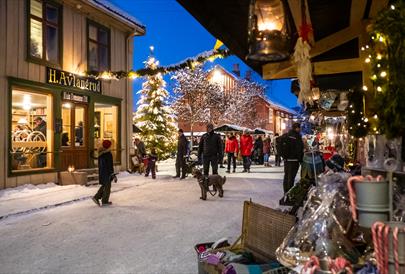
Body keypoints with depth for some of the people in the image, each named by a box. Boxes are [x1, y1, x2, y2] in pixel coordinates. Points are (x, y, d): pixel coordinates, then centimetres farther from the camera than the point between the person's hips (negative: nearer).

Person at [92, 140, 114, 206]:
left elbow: (99, 164, 15)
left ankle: (96, 197, 13)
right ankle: (105, 201, 10)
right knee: (107, 186, 4)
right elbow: (110, 165, -18)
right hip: (107, 173, -8)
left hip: (101, 172, 8)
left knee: (104, 186, 20)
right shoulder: (108, 154, -18)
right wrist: (112, 173, -14)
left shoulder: (100, 154, 7)